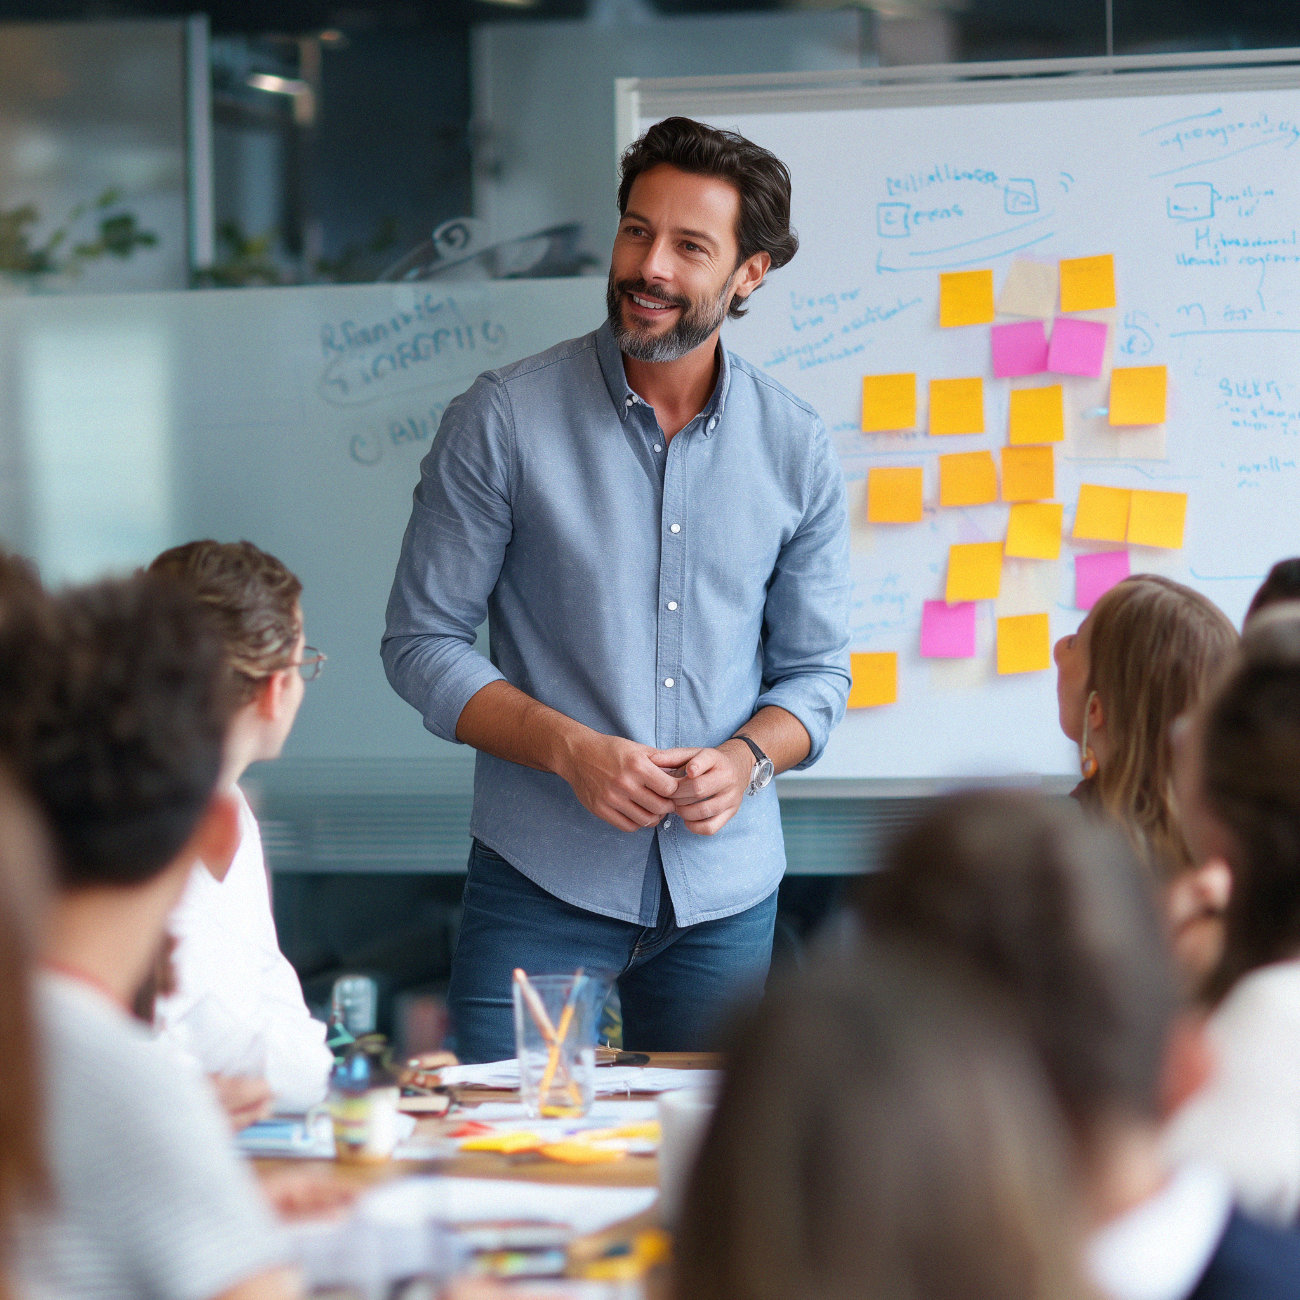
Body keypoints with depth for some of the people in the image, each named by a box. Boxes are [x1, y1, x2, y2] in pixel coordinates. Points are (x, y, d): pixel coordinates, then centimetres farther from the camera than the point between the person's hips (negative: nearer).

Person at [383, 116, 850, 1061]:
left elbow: (816, 669, 11)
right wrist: (570, 748, -16)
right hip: (540, 885, -2)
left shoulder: (797, 451, 4)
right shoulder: (503, 421, -4)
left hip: (726, 890, 3)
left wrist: (746, 757, -11)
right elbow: (423, 642, -2)